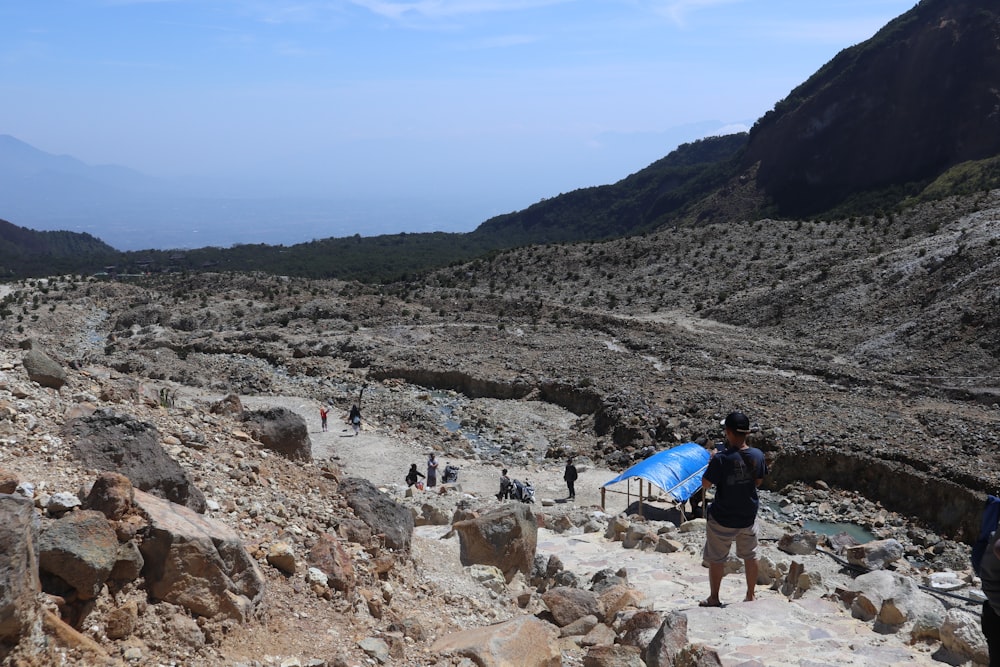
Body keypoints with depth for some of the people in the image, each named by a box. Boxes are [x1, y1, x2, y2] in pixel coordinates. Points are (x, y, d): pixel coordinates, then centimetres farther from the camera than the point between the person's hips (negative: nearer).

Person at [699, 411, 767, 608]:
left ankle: (714, 598, 24)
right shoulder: (757, 455, -10)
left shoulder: (721, 459, -25)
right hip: (748, 517, 4)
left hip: (722, 519, -4)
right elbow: (758, 482, 6)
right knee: (750, 556, 21)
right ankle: (750, 596, 32)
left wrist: (711, 464, -1)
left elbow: (706, 484, -14)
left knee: (716, 559, 13)